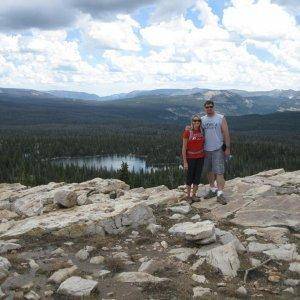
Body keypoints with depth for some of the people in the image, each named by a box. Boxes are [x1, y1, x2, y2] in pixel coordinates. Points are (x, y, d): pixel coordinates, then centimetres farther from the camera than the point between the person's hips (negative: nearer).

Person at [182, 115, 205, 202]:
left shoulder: (201, 131, 2)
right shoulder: (187, 132, -11)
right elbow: (184, 147, -11)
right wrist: (185, 162, -13)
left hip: (200, 157, 4)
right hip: (190, 158, -4)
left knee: (197, 177, 8)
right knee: (190, 177, 4)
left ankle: (194, 195, 21)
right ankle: (188, 195, 17)